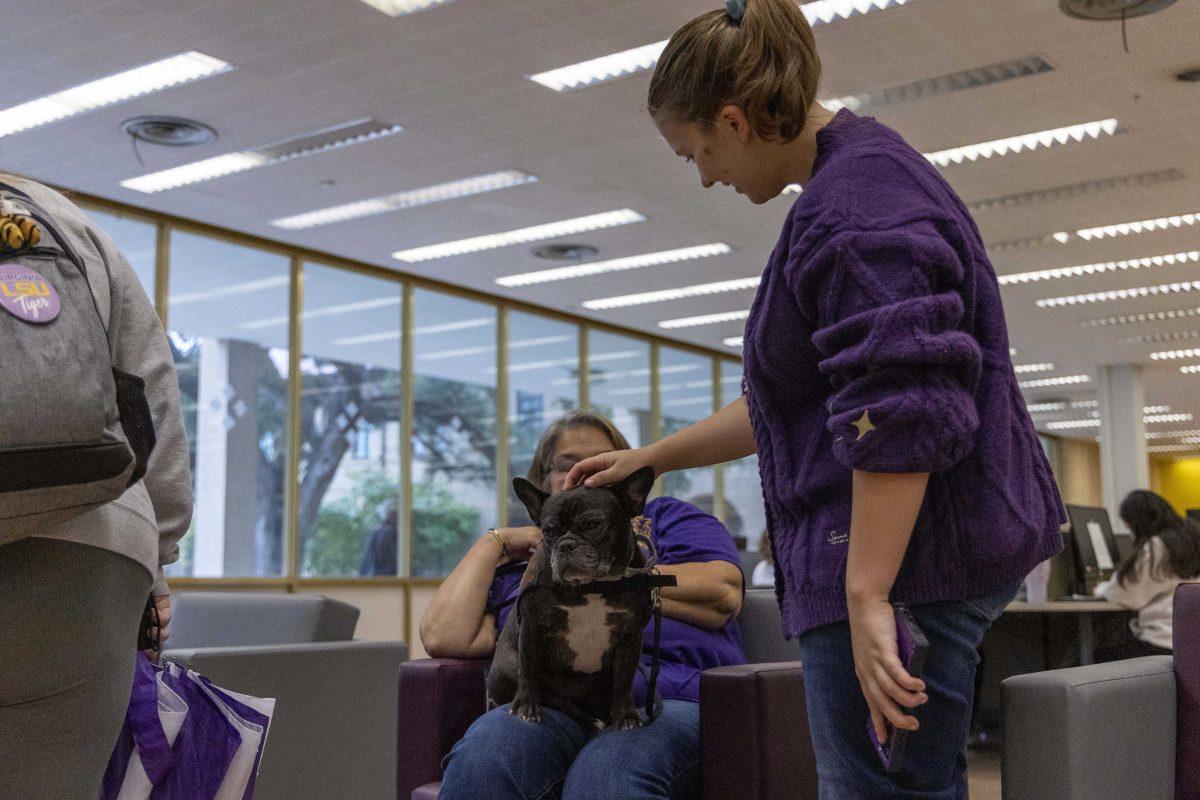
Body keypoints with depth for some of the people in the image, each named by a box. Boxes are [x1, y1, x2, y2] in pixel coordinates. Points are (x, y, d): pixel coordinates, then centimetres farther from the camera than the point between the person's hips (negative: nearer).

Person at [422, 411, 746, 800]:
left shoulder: (665, 517, 25)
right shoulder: (516, 567, 30)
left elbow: (723, 595, 3)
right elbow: (444, 638, 12)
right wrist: (494, 542, 17)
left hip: (671, 703, -1)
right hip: (551, 710, 2)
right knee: (482, 755, -34)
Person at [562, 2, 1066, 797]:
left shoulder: (853, 206, -16)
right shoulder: (865, 174, 18)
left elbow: (899, 418, -25)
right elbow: (790, 404, 24)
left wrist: (868, 598, -25)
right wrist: (651, 457, 25)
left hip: (903, 557, -11)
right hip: (937, 553, 11)